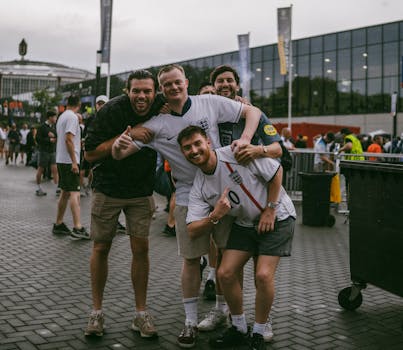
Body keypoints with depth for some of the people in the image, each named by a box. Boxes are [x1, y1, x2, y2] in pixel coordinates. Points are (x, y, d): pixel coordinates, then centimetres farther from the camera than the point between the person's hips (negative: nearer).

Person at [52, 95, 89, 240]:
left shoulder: (61, 117, 17)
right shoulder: (72, 117, -12)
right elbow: (68, 139, -20)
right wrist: (74, 162, -21)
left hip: (61, 160, 10)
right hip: (69, 161, -10)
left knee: (65, 193, 15)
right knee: (74, 193, -13)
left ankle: (58, 224, 20)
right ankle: (77, 228, -17)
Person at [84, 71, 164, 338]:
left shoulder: (161, 110, -7)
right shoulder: (112, 110, -17)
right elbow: (91, 153, -17)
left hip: (141, 191, 2)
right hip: (107, 189, -2)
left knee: (141, 248, 0)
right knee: (101, 248, 5)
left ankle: (141, 314, 13)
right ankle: (97, 311, 21)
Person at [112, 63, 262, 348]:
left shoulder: (209, 103, -4)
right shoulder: (156, 125, -4)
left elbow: (253, 111, 2)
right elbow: (120, 155, -7)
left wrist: (245, 139, -17)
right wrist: (119, 146, -32)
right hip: (189, 198, 0)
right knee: (191, 259, 4)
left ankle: (224, 310, 31)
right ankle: (191, 321, 19)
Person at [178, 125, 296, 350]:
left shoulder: (236, 154, -22)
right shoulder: (199, 188, -7)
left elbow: (276, 171, -12)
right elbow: (192, 232, -11)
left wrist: (270, 209, -14)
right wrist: (214, 217, -31)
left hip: (277, 217, -5)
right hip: (245, 223, 5)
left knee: (263, 275, -19)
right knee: (225, 273, -7)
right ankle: (239, 329, 16)